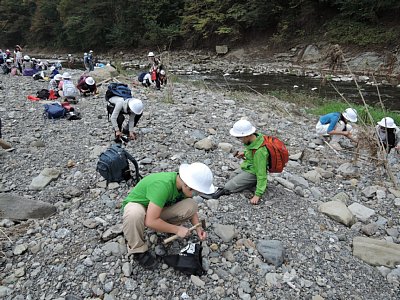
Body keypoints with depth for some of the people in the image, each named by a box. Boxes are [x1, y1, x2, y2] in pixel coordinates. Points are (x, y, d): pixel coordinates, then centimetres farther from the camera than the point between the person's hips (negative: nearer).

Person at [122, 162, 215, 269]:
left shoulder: (184, 186, -15)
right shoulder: (163, 185, -38)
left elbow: (191, 209, 3)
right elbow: (151, 221, -39)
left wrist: (198, 228, -13)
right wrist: (177, 229, -27)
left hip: (160, 207, 6)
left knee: (192, 205, -18)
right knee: (134, 215, -43)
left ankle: (166, 227, 7)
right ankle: (138, 250, -14)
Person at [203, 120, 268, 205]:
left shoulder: (259, 151, -33)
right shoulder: (256, 138, -7)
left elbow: (261, 173, -29)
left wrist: (258, 194, -29)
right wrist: (245, 153, 0)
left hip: (252, 174, -10)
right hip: (247, 169, 10)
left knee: (228, 187, -15)